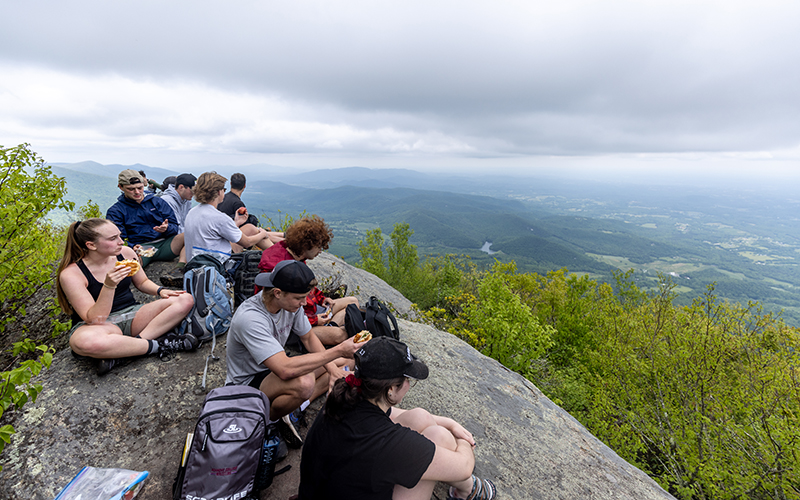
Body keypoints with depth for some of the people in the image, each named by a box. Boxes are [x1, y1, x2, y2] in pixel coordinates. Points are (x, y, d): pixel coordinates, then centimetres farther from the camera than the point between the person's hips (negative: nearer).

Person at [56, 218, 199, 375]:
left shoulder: (125, 252, -2)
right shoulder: (71, 274, -15)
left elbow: (142, 282, 15)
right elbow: (94, 319, -20)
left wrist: (160, 291, -7)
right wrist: (109, 286, -33)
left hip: (131, 316, 5)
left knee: (185, 300, -16)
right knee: (85, 342, -42)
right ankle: (158, 345, -23)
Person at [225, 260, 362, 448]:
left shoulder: (291, 302, -11)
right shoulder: (250, 318, -34)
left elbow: (309, 337, 3)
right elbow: (286, 370, -42)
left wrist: (332, 367, -12)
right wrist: (338, 350, -40)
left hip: (276, 369, 7)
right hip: (248, 383, -7)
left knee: (346, 362, 0)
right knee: (304, 383, -38)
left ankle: (296, 408, -5)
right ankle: (272, 417, -5)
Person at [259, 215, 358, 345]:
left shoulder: (298, 259, 3)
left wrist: (321, 298, 6)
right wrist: (314, 321, -21)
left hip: (312, 309, 10)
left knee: (353, 302, 11)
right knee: (337, 335, -33)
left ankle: (331, 325, -10)